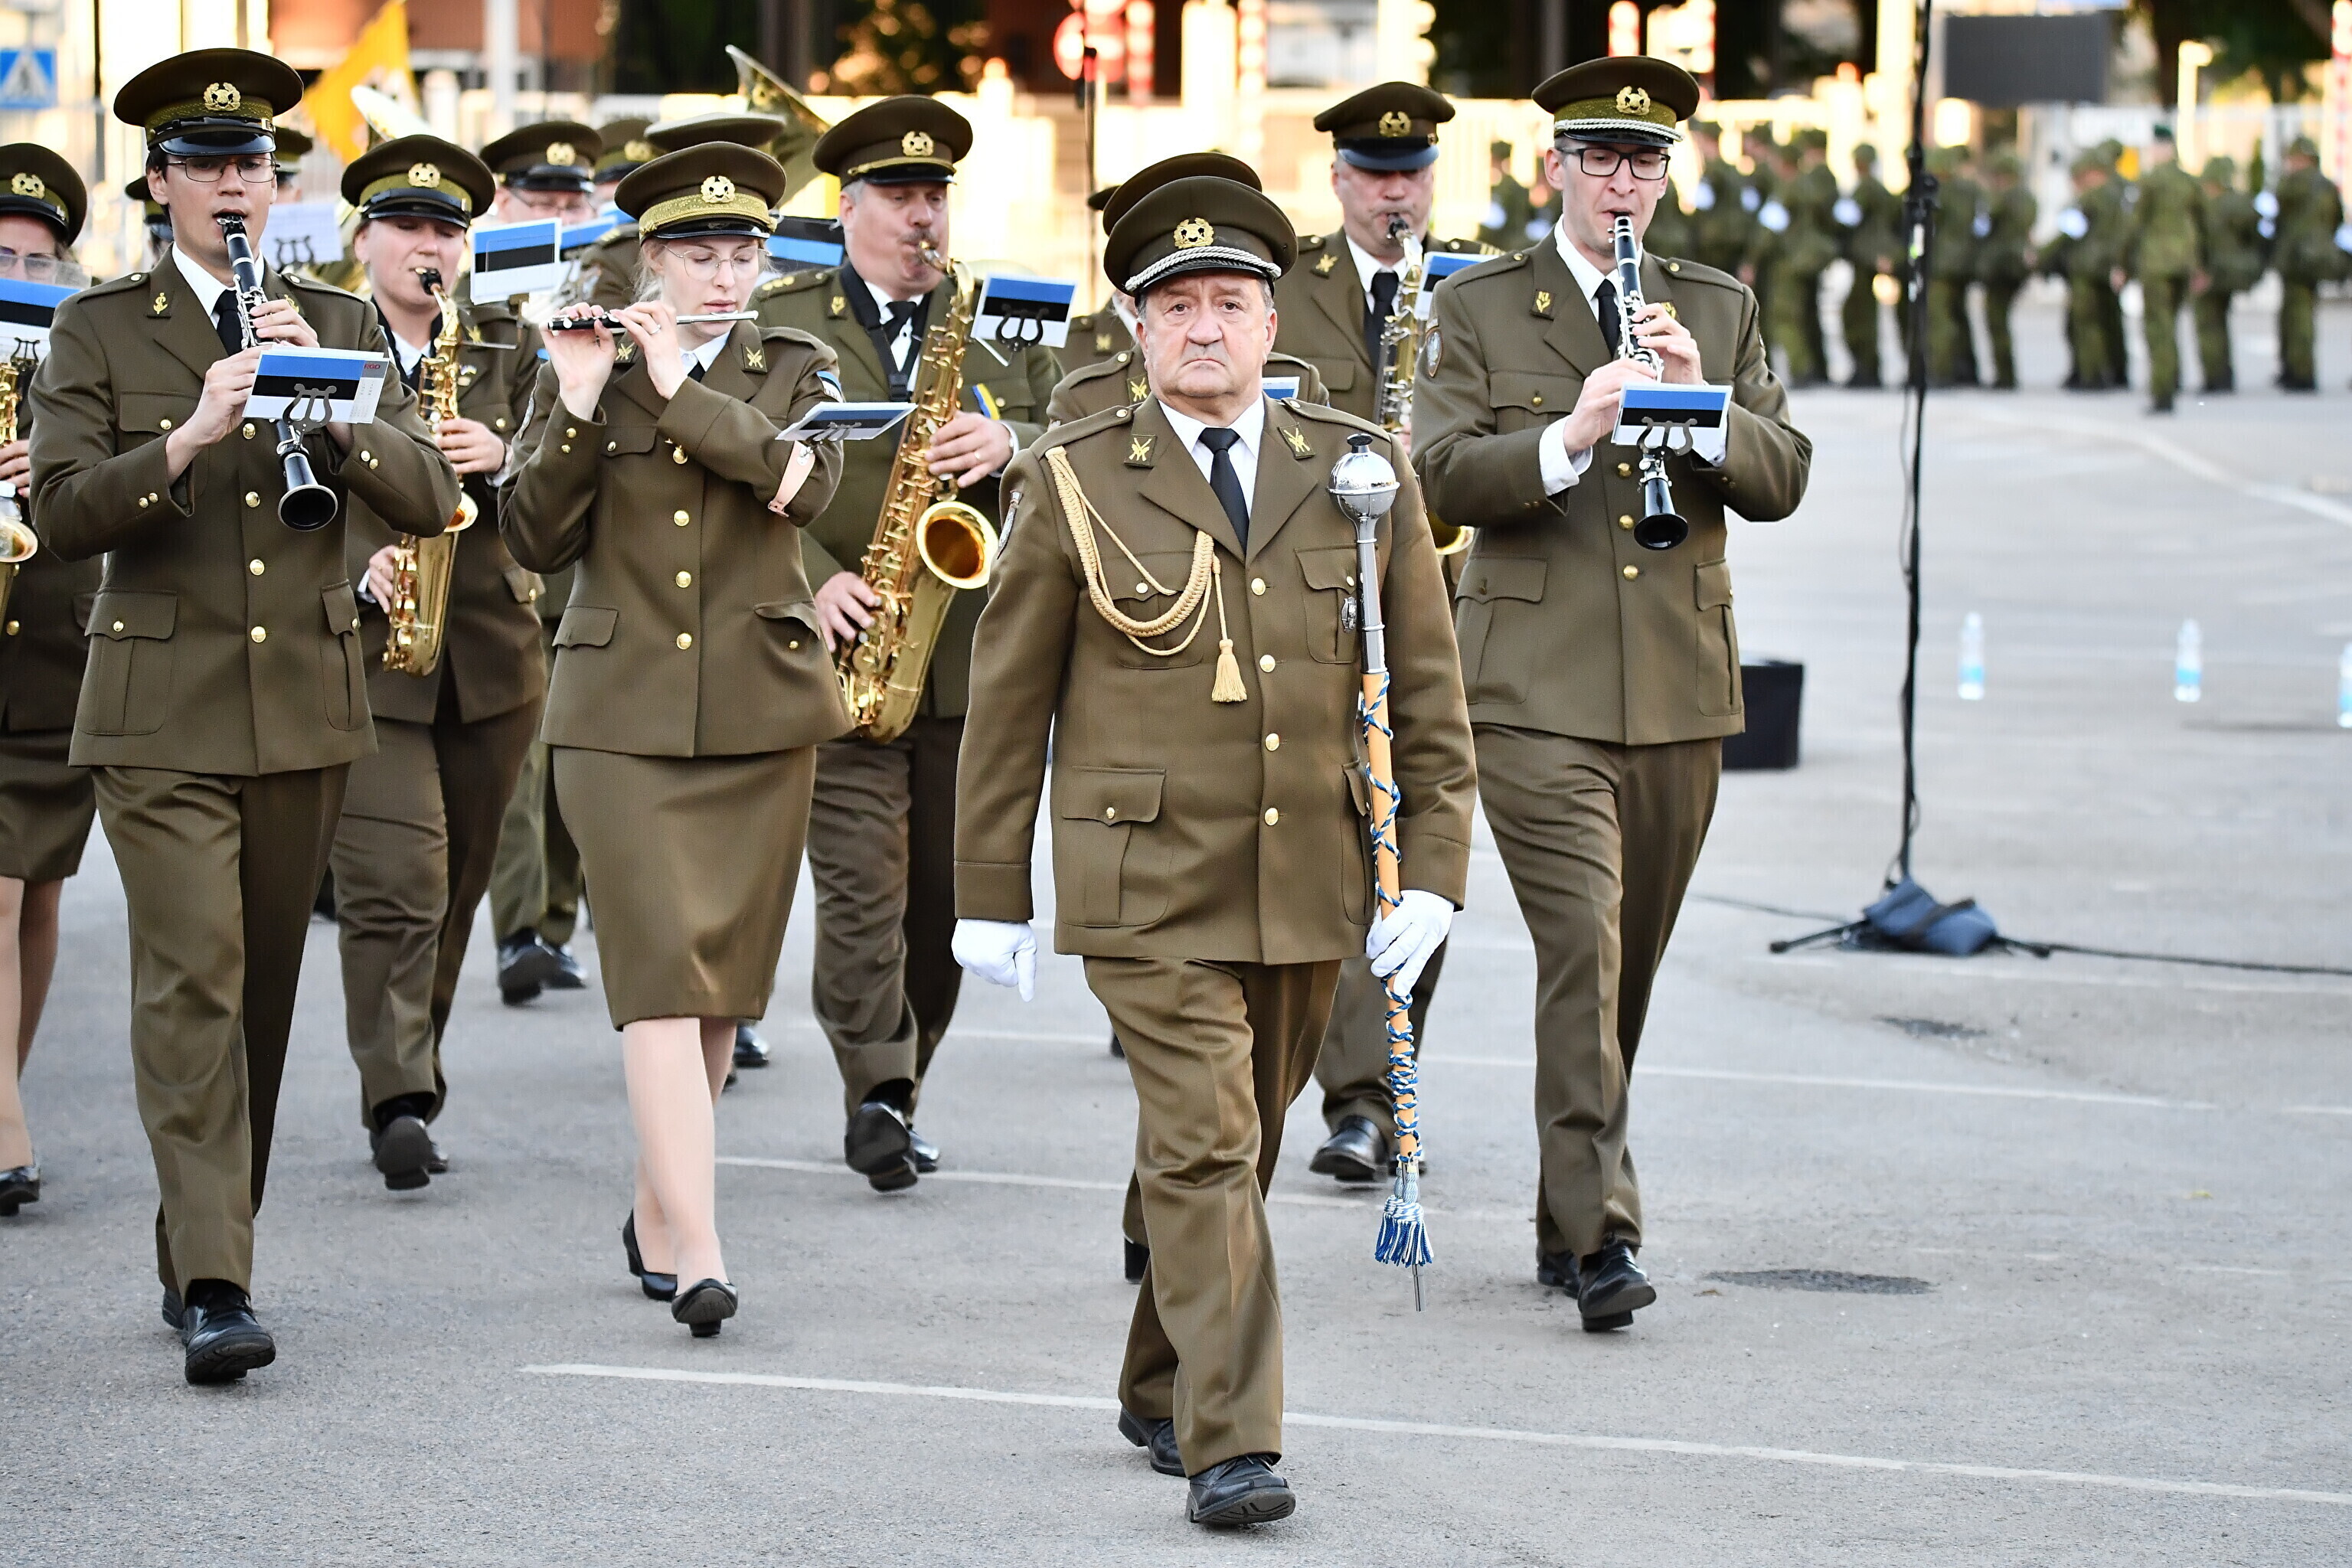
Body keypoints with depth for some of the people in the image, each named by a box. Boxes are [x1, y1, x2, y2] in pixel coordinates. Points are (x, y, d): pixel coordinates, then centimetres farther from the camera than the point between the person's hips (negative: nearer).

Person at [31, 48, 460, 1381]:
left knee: (261, 993, 10)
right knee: (191, 981, -14)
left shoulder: (343, 323, 11)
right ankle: (214, 1286, -19)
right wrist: (188, 436, -24)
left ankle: (207, 1252, 23)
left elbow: (428, 499, 1)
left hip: (308, 705, 4)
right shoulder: (100, 331, 3)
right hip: (162, 709, -4)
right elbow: (65, 512, -9)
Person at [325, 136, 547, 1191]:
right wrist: (359, 570, -19)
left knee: (457, 886, 10)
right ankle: (400, 1102, -17)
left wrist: (502, 460, -16)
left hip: (490, 657, 4)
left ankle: (409, 1080, 24)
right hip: (363, 656, -4)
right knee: (394, 883, -14)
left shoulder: (510, 352, 11)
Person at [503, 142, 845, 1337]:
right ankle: (696, 1250, -19)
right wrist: (579, 407, -18)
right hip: (623, 712, -2)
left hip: (760, 711, 2)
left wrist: (680, 388, -19)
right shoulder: (580, 371, 4)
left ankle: (657, 1208, 24)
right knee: (662, 970, -12)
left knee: (724, 983, 7)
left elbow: (808, 481, -13)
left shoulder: (791, 370, 8)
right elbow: (533, 540, -5)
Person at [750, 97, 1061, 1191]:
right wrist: (810, 578, -19)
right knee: (860, 883, -13)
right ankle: (878, 1097, -13)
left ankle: (894, 1095, 20)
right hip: (842, 650, -3)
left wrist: (1010, 443, -15)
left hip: (973, 666, 3)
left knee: (947, 892, 7)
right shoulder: (780, 320, 4)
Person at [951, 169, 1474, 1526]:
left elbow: (1427, 689, 6)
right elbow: (1009, 699, 4)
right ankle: (1231, 1447, -13)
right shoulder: (1075, 485, 0)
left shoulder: (1361, 472, 5)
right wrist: (991, 894, 4)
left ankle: (1163, 1391, 32)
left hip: (1309, 890, 3)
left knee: (1236, 1149, 14)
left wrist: (1432, 867, -2)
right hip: (1147, 888, -3)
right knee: (1203, 1149, -12)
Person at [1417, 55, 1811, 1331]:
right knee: (1581, 947, -15)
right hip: (1537, 689, -4)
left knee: (1628, 966, 11)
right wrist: (1570, 437, -24)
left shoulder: (1720, 312, 13)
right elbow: (1447, 474, -8)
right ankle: (1600, 1234, -18)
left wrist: (1702, 399, -15)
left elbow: (1782, 480, 3)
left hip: (1681, 692, 4)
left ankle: (1565, 1220, 24)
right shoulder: (1477, 309, 4)